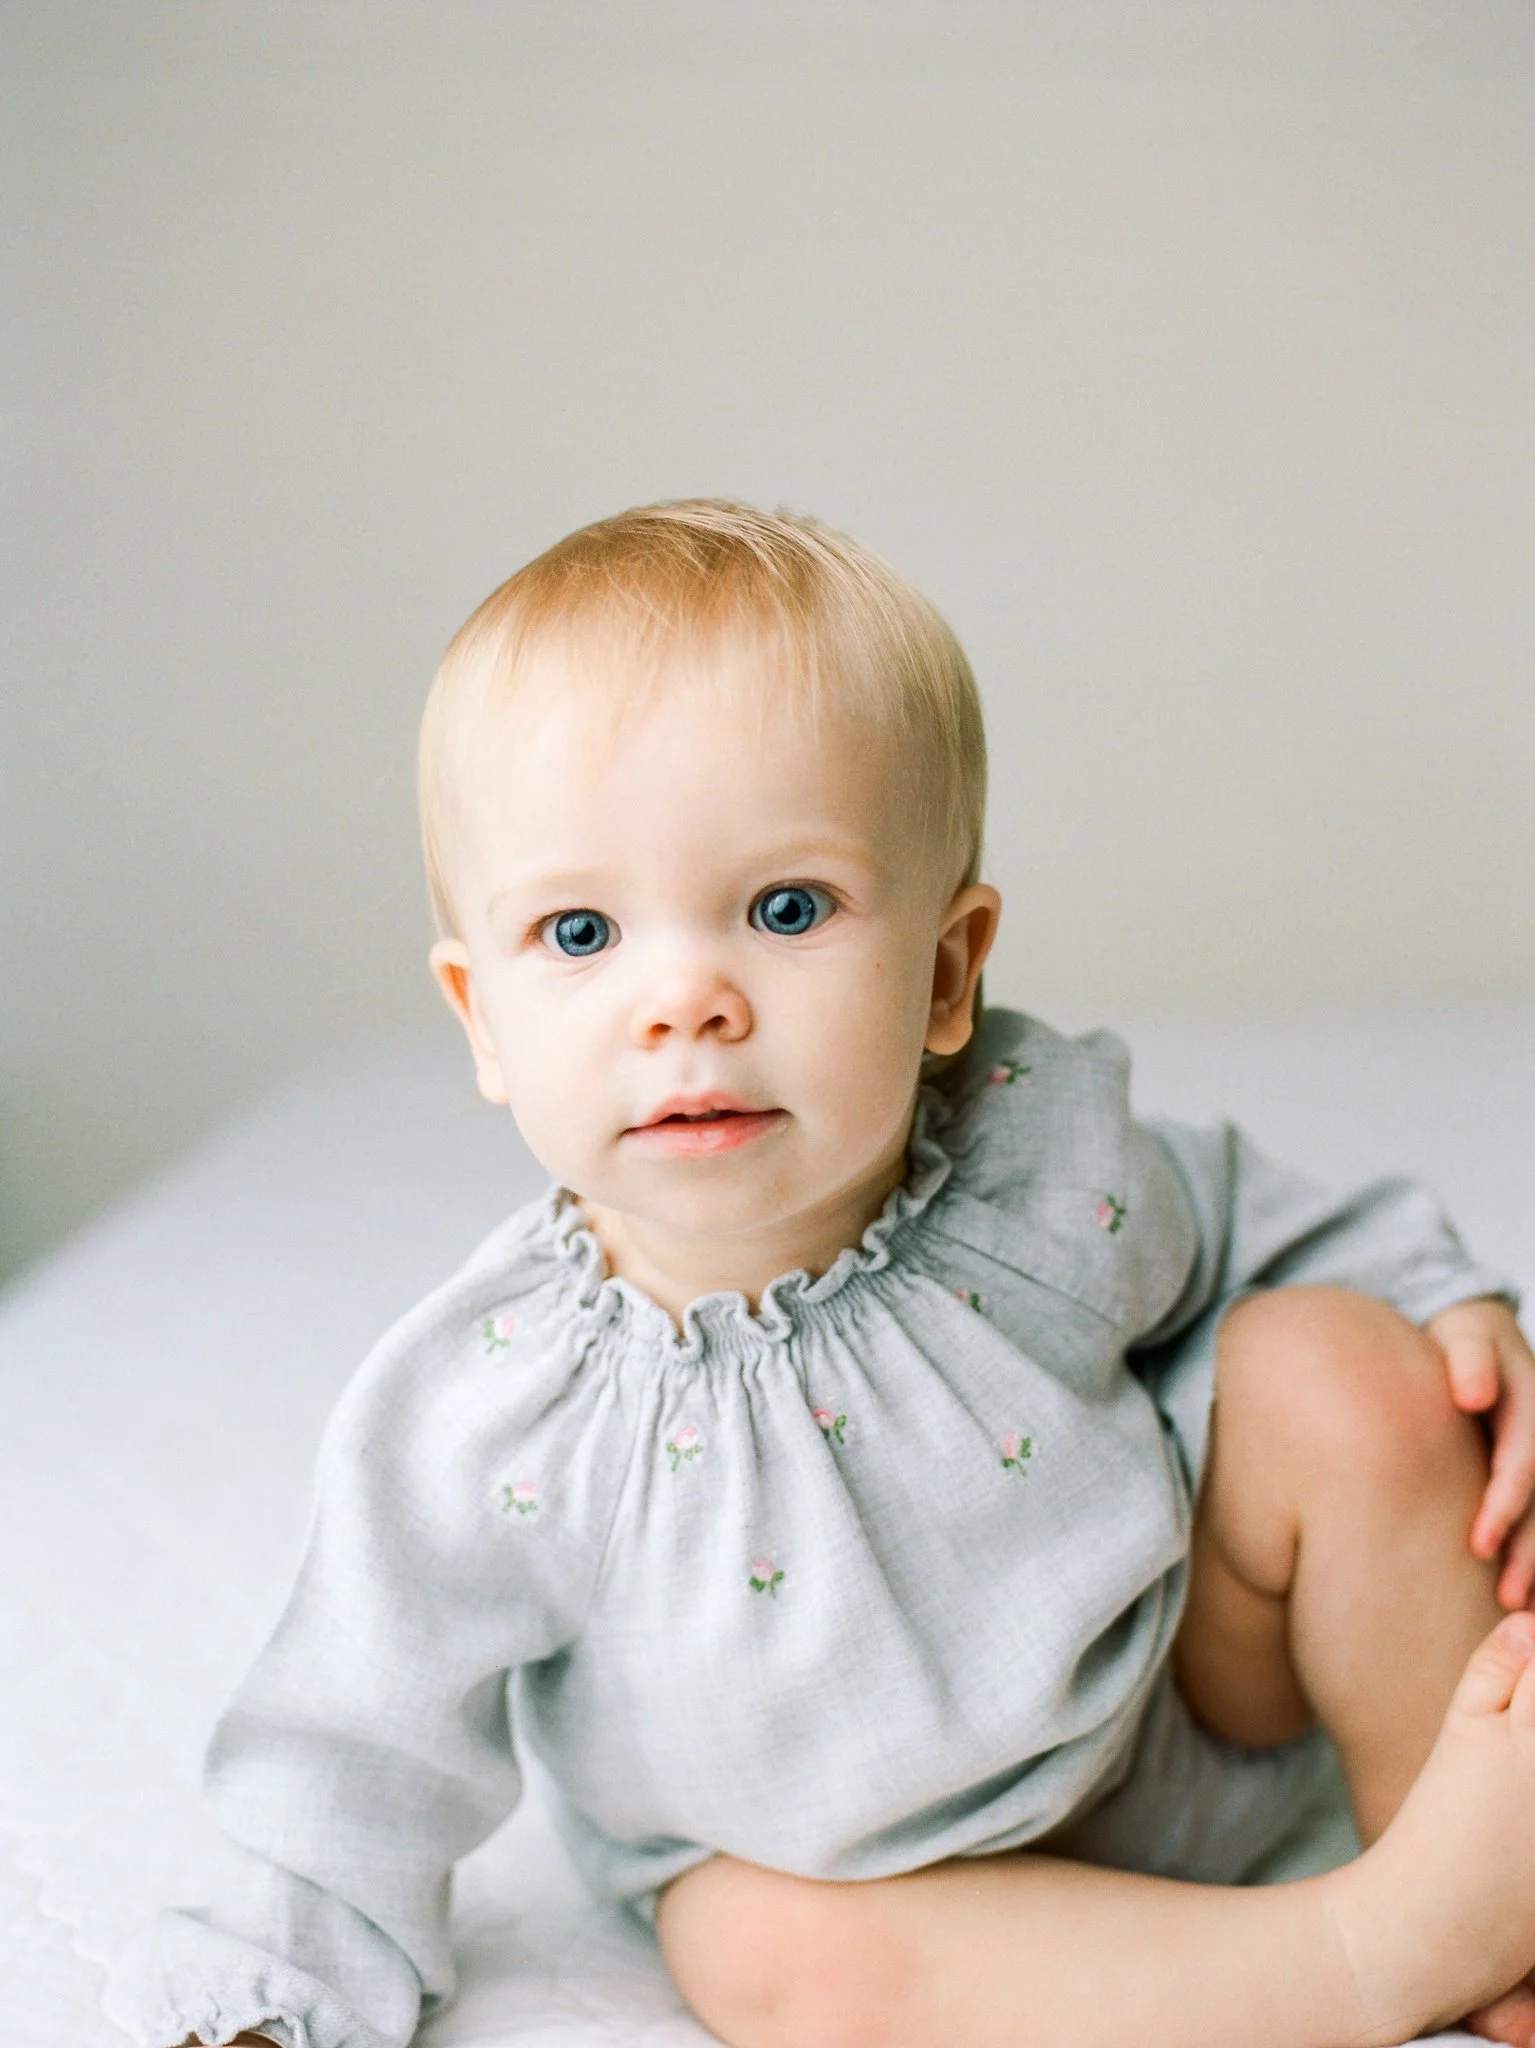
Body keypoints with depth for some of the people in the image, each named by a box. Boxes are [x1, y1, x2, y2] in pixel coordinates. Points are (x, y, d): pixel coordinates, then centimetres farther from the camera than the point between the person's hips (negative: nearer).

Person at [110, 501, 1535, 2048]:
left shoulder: (1045, 1161, -21)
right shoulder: (474, 1431, -25)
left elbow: (1244, 1229, 2)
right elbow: (371, 1753, -9)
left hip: (1194, 1695, 2)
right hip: (822, 1840, -1)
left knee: (1338, 1365, -15)